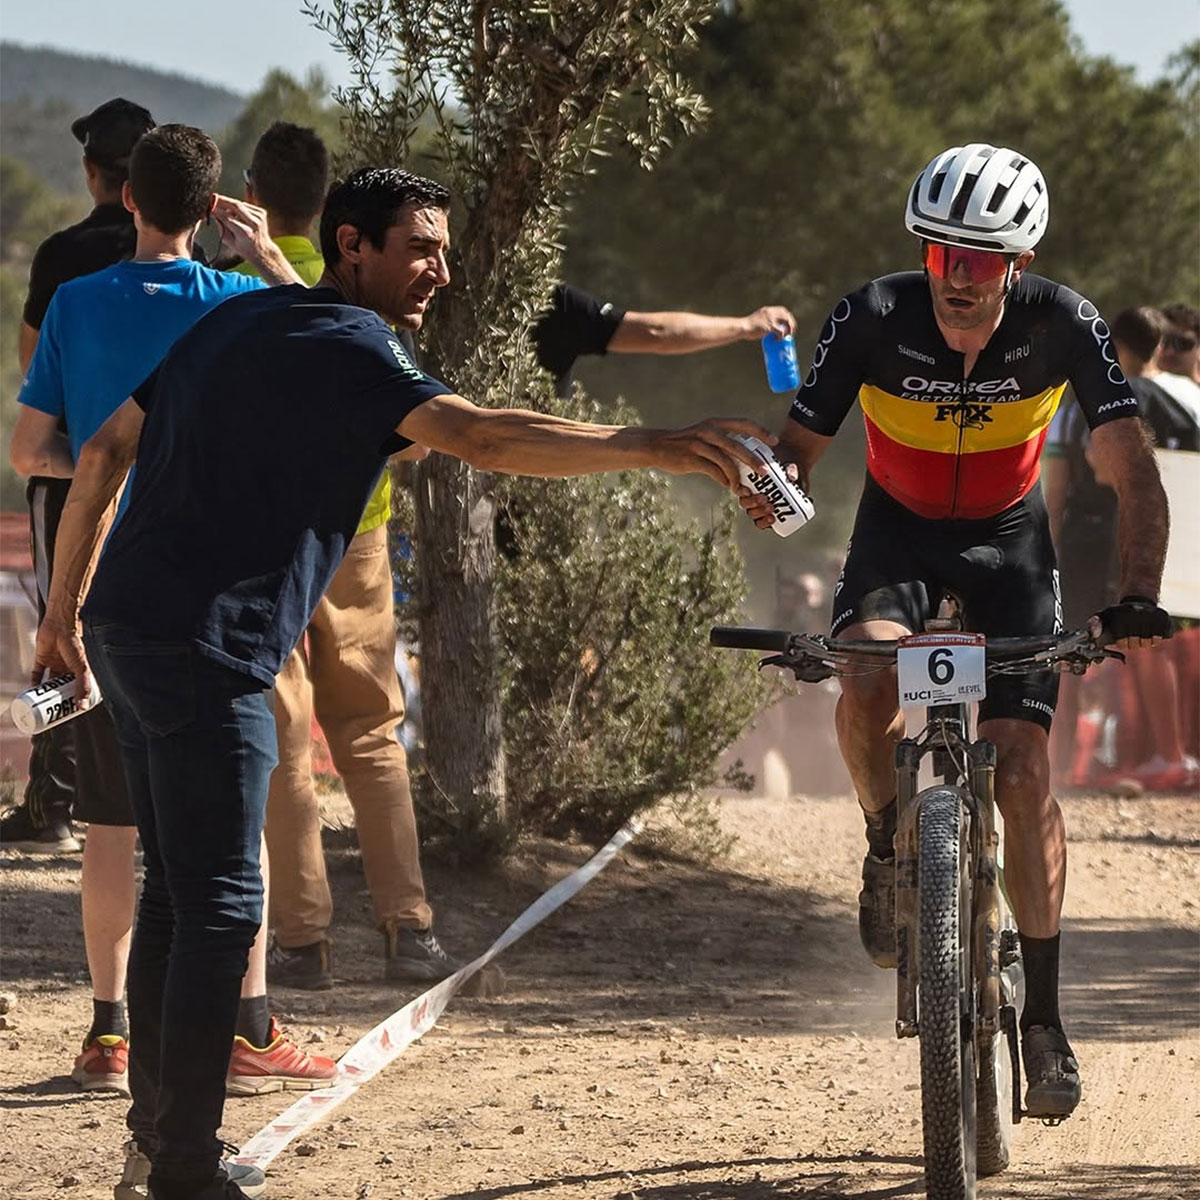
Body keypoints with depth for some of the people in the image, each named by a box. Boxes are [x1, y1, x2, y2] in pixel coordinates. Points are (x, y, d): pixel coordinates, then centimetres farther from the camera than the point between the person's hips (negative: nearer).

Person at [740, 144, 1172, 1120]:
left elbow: (1134, 474, -25)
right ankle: (890, 853, -2)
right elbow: (802, 443, -18)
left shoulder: (1063, 325, -25)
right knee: (869, 681, -32)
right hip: (900, 530, 0)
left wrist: (1137, 599, -39)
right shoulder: (873, 319, -24)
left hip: (1008, 536, 0)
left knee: (1023, 766, -11)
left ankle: (1044, 1015, -1)